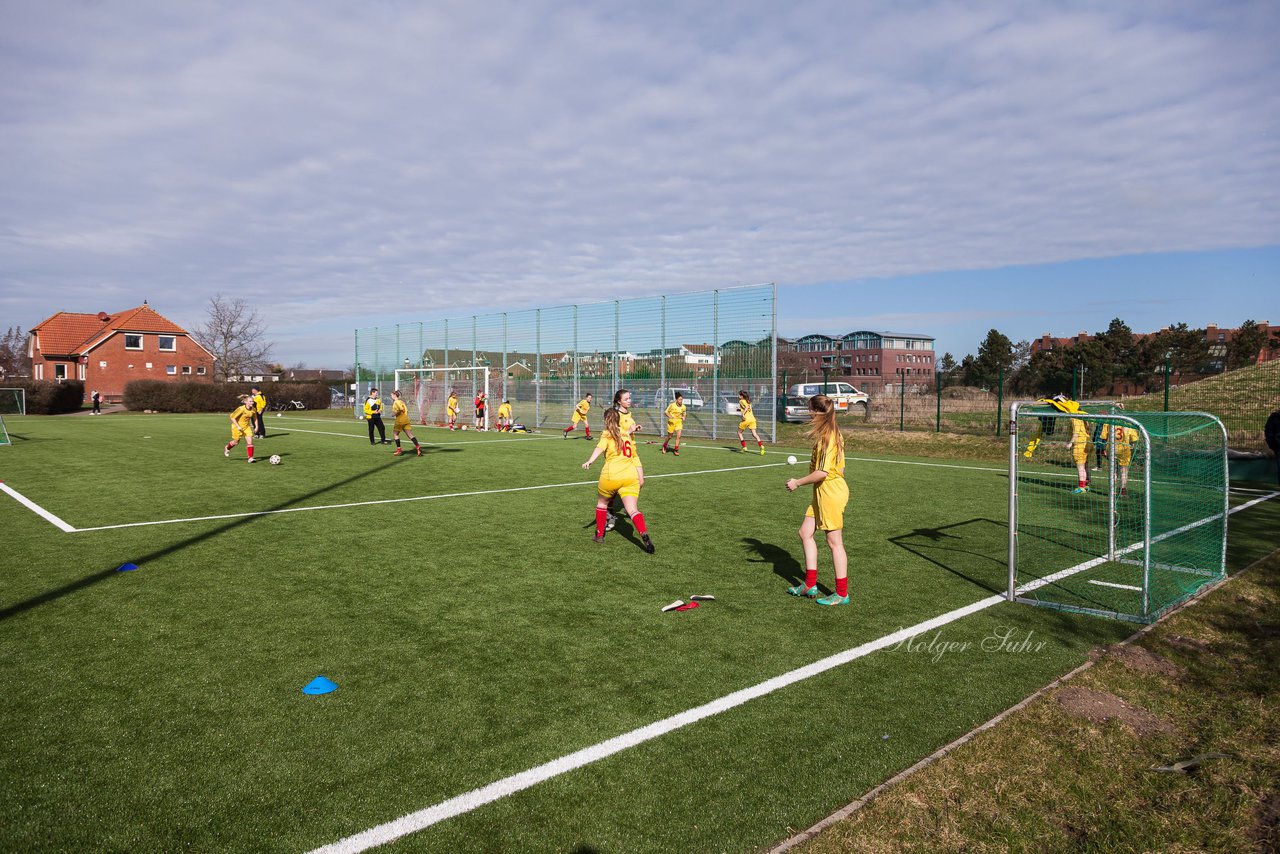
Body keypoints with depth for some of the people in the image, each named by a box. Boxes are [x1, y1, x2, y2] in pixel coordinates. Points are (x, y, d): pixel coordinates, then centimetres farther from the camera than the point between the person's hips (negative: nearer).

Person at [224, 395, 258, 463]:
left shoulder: (253, 409, -9)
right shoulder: (241, 409, -26)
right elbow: (233, 417, -21)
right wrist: (238, 426, -25)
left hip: (247, 427, 4)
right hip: (237, 427, -4)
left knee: (250, 441, -10)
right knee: (236, 442, 12)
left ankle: (250, 458, -8)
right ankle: (227, 448, 45)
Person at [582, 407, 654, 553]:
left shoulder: (607, 435, 9)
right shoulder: (627, 435, 25)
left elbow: (600, 448, -12)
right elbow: (635, 458, 26)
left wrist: (589, 461, -27)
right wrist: (641, 478, 28)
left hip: (611, 475, -3)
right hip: (631, 477, 3)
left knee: (602, 503, 23)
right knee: (633, 510, -7)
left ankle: (599, 535, 30)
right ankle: (644, 534, -31)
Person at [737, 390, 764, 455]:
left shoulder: (741, 401, 0)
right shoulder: (748, 401, 22)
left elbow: (747, 407, -17)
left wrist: (743, 414, -19)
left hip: (746, 419, -6)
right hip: (752, 418, 6)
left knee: (739, 432, 12)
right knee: (754, 433, -1)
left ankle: (744, 447, 5)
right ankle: (761, 446, -21)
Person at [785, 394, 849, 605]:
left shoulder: (826, 437, -19)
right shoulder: (833, 434, 11)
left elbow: (822, 472, -24)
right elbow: (839, 468, 16)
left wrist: (798, 483, -11)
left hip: (831, 492, -10)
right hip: (823, 493, 10)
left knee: (834, 541, -1)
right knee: (806, 532, 13)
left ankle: (842, 594, 9)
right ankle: (810, 585, 21)